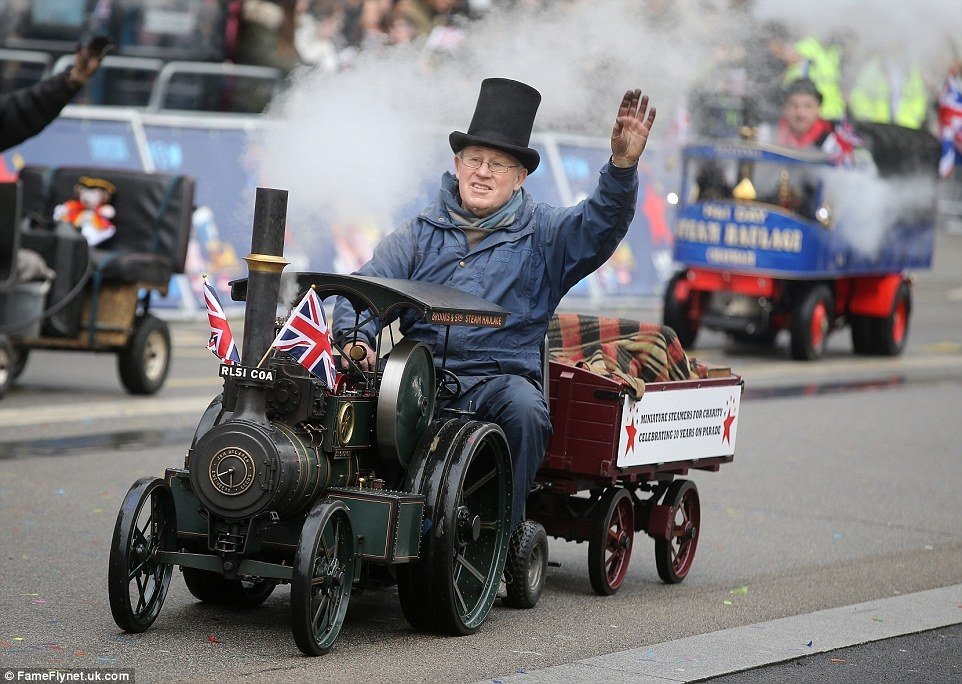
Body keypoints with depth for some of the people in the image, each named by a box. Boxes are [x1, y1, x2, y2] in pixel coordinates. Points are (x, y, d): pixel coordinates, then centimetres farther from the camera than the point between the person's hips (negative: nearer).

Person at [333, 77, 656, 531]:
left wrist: (623, 165, -23)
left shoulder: (542, 235, 13)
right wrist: (355, 338, -15)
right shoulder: (419, 235, 17)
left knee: (523, 409, -35)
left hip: (504, 378, -1)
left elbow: (603, 221, -3)